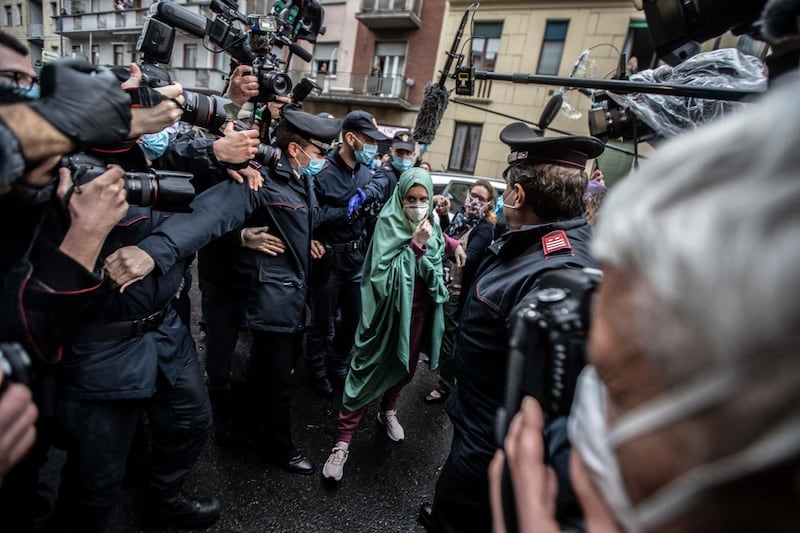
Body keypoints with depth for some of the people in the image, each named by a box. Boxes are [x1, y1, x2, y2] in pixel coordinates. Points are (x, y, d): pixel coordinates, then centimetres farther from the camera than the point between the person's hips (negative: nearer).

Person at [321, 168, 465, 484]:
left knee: (404, 366, 20)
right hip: (388, 309, -6)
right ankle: (343, 441, 11)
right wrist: (415, 245, -29)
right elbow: (384, 272, -23)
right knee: (367, 371, -1)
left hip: (419, 310, 6)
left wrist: (452, 245, 4)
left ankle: (388, 413, 45)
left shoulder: (430, 225, 2)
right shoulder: (389, 223, -15)